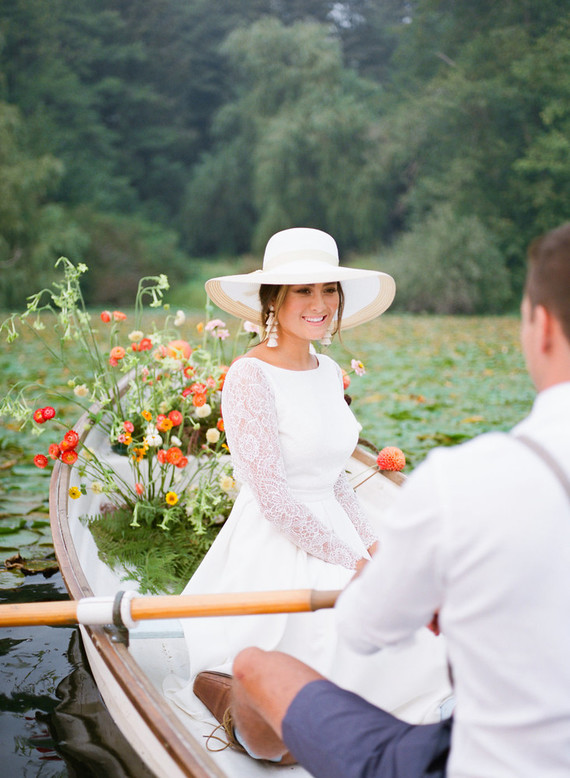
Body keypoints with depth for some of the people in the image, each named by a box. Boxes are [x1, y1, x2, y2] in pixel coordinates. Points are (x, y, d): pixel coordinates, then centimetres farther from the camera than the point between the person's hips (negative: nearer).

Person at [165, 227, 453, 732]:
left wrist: (372, 545, 6)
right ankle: (218, 682, 12)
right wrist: (351, 562, -14)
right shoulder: (250, 376, -16)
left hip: (332, 533, 8)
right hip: (274, 550, -8)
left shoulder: (329, 372, 9)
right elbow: (272, 497, -19)